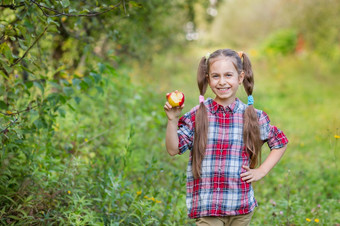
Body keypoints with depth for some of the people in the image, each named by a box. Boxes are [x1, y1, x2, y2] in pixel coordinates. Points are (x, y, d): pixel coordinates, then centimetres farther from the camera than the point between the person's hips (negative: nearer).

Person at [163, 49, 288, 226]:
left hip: (241, 206, 2)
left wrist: (261, 171, 7)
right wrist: (172, 120, -17)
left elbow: (280, 143, 16)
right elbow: (173, 149, -4)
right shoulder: (197, 116, -1)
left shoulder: (253, 117, 2)